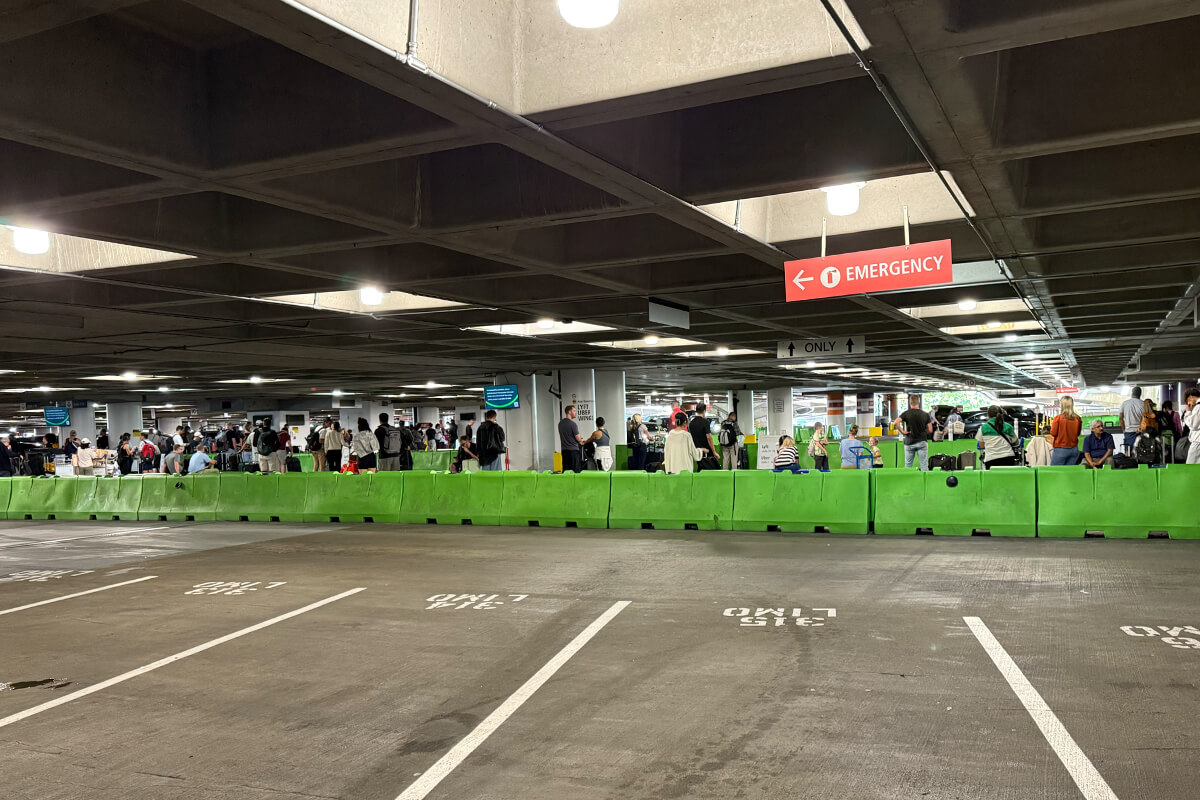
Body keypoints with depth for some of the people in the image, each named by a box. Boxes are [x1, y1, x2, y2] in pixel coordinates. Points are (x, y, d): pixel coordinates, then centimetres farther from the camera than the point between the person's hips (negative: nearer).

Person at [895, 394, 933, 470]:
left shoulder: (906, 413, -5)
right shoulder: (925, 415, -1)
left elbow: (895, 423, -19)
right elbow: (930, 430, 0)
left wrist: (902, 431, -7)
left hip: (909, 442, 0)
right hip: (922, 442, 0)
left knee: (908, 465, 8)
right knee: (924, 465, 1)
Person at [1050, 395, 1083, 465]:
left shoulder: (1058, 418, -13)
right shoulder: (1077, 419, -2)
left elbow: (1053, 433, -6)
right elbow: (1078, 433, 12)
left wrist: (1052, 424, 9)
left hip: (1061, 449, -5)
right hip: (1074, 449, 5)